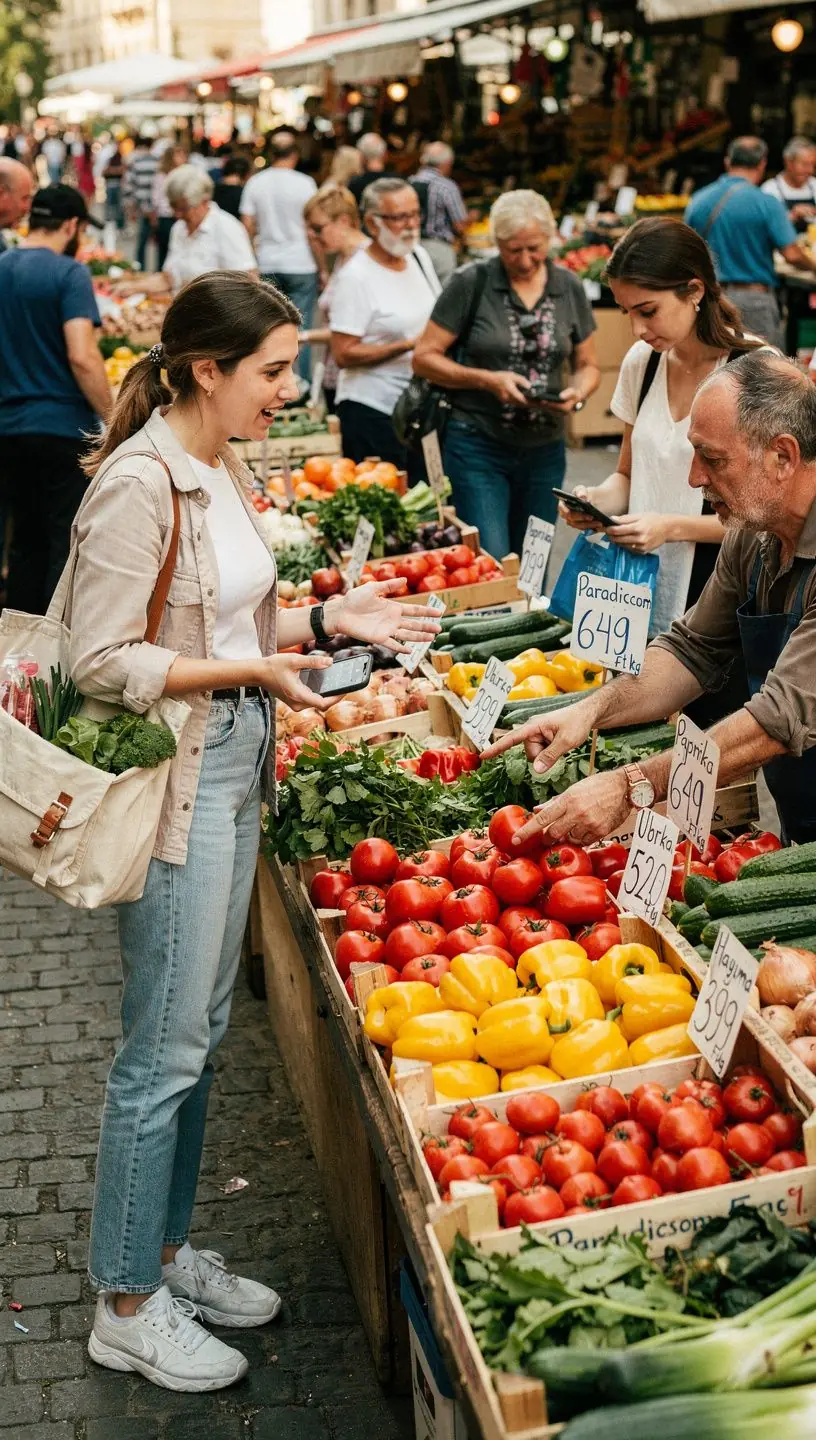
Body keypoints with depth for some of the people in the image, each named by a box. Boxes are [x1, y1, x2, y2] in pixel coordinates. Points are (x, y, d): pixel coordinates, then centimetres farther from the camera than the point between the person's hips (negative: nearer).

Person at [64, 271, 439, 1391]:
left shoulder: (225, 470, 10)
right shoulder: (138, 481, -19)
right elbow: (103, 662, -20)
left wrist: (326, 620, 6)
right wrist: (248, 672, -20)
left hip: (233, 770, 9)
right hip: (171, 783, -9)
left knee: (201, 1030, 18)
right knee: (165, 1048, 1)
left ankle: (167, 1252, 34)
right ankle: (127, 1307, 17)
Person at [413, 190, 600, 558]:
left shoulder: (568, 287, 6)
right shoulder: (472, 283, -6)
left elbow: (587, 365, 15)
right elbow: (424, 358, -5)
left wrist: (577, 394, -8)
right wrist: (488, 380, -17)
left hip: (545, 449, 4)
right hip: (479, 445, -4)